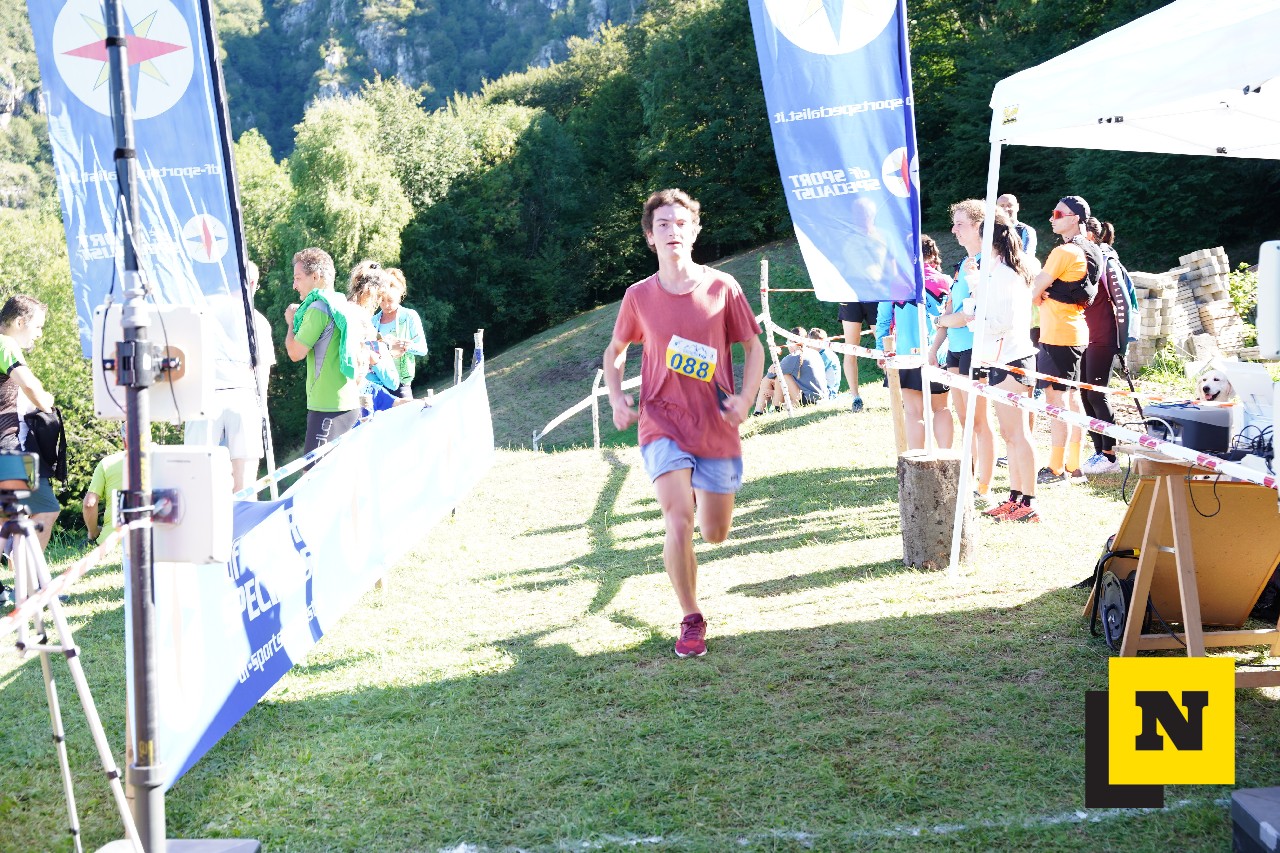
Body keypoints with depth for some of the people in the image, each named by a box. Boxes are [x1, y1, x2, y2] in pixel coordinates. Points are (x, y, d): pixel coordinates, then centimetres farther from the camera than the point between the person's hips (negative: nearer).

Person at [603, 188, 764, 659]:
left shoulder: (723, 287, -3)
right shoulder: (639, 296, -1)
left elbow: (753, 346, 6)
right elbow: (615, 350, 15)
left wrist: (745, 398, -9)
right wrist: (616, 396, -1)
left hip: (717, 426, 1)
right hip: (663, 423, -1)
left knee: (715, 533, 12)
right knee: (679, 525, -18)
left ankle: (698, 493, 49)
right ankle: (691, 620, 0)